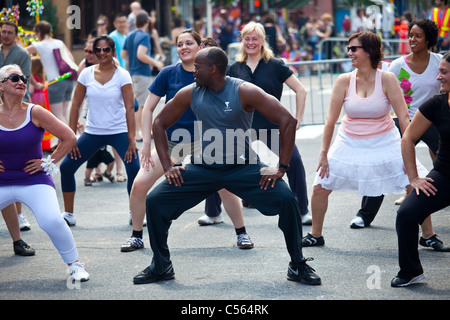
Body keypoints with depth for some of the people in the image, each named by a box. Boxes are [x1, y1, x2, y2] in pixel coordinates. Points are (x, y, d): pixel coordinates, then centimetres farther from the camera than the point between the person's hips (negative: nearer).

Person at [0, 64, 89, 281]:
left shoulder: (35, 113, -6)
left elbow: (69, 138, -1)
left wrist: (49, 163, -3)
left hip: (34, 182, -2)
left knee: (51, 221, -24)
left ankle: (74, 265, -2)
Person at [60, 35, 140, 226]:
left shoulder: (122, 75, -7)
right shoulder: (86, 74, 0)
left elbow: (130, 107, -11)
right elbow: (75, 105, 4)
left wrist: (131, 140, -18)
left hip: (118, 132, -3)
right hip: (92, 132, 3)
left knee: (134, 169, -22)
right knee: (66, 166, -3)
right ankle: (68, 214, 13)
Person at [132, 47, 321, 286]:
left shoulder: (244, 91, -16)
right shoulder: (190, 93, -5)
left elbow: (287, 121, -16)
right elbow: (160, 124, 8)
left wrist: (281, 168, -17)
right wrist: (167, 166, 0)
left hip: (243, 167, -3)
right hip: (203, 168, 3)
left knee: (286, 200, -22)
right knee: (154, 201, -8)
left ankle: (298, 266, -2)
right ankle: (161, 266, 11)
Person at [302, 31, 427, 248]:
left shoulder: (387, 79, -12)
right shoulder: (344, 81, -8)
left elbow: (403, 116, -12)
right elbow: (331, 120, -3)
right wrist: (324, 154, -4)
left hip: (384, 144, -2)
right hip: (349, 146, 2)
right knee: (320, 188, 0)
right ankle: (315, 235, 21)